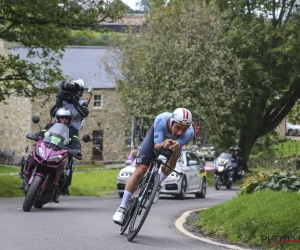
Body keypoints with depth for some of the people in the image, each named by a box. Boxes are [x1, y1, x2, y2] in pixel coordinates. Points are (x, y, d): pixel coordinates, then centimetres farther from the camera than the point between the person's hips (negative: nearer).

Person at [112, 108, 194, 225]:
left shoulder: (189, 132, -37)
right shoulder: (161, 119, -40)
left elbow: (177, 151, -42)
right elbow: (156, 146, -36)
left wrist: (176, 148, -66)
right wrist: (164, 145, -59)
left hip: (174, 142, 2)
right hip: (156, 139, -2)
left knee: (174, 157, -30)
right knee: (140, 170, -14)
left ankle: (157, 185, -2)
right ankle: (122, 208, -8)